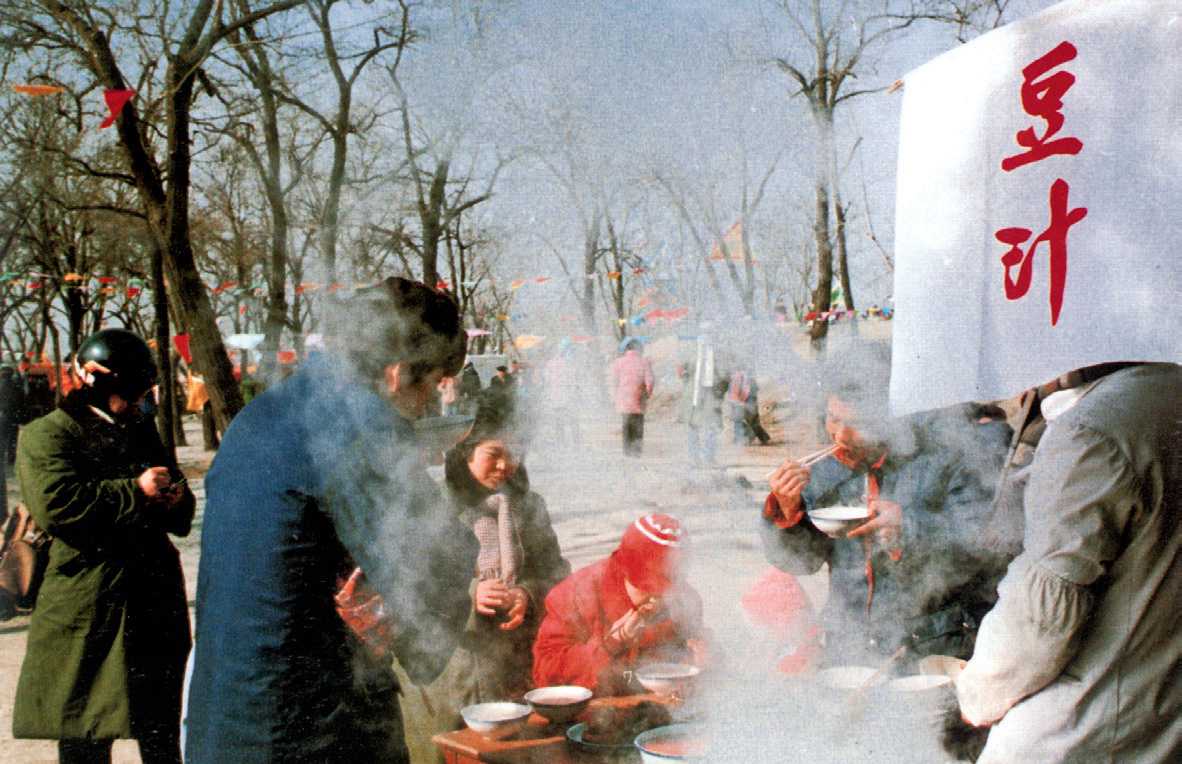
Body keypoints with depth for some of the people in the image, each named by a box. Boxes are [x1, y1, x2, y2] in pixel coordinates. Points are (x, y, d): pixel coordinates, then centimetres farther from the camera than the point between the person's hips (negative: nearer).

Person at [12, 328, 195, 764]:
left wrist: (175, 498, -1)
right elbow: (55, 504, -20)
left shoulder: (142, 430, 18)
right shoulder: (45, 436, -2)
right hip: (88, 610, -6)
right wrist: (135, 492, -15)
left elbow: (182, 514, 24)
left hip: (155, 602, 6)